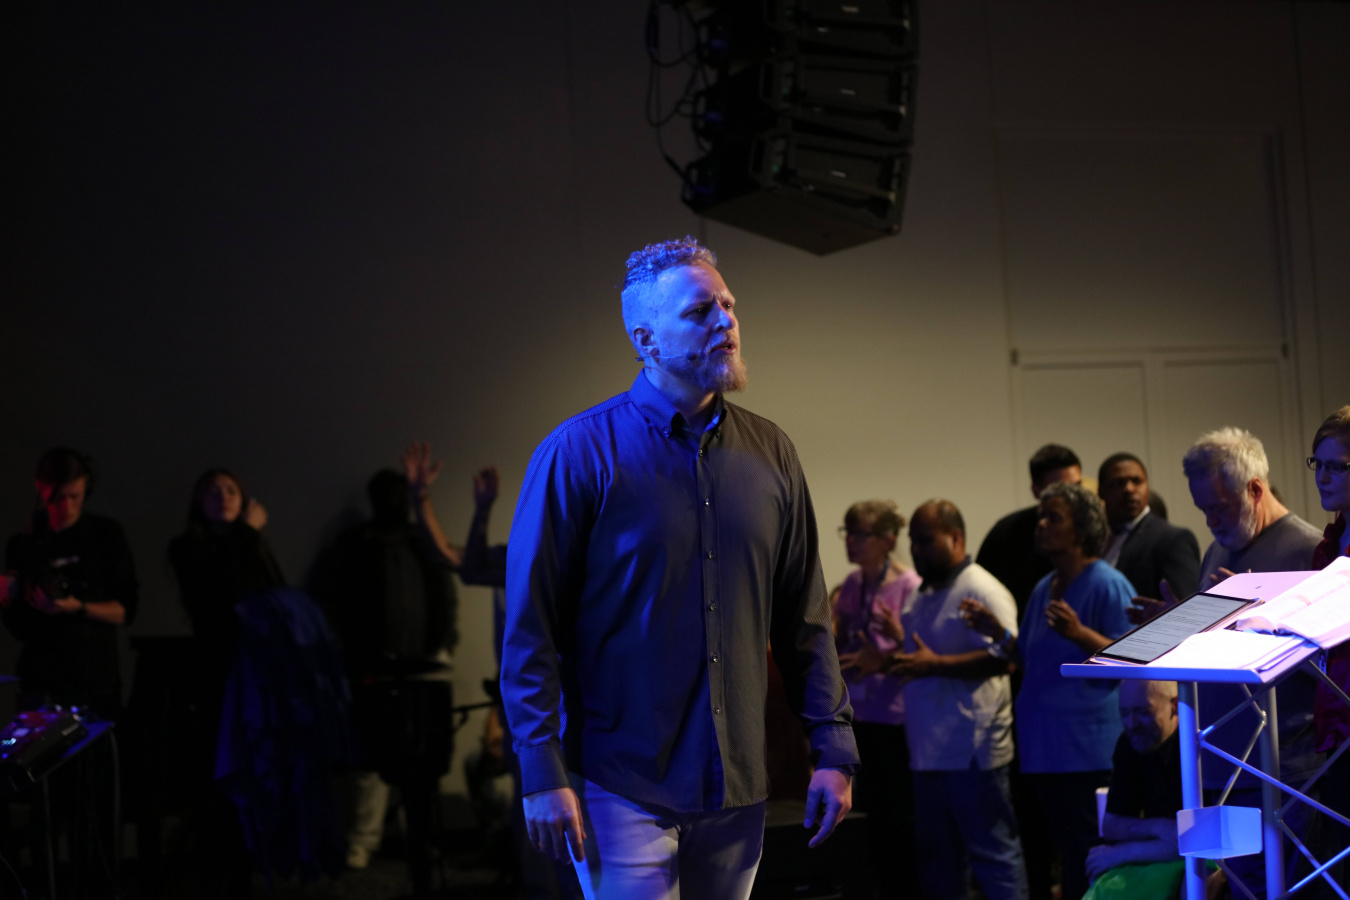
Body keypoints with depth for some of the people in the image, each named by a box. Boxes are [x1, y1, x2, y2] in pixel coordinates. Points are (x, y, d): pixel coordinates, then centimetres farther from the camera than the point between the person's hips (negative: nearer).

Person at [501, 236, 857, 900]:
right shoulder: (579, 452, -7)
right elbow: (532, 628, -8)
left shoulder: (770, 454, 7)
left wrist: (834, 751, 4)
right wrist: (544, 774, -13)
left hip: (737, 792, 5)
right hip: (624, 788, -5)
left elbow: (804, 621, 10)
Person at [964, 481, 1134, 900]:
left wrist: (1079, 633, -26)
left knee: (1091, 863, -7)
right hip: (1044, 747, 8)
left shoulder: (1108, 586, -8)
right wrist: (998, 633, 11)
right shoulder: (1044, 589, 16)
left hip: (1089, 750, -8)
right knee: (1067, 856, 12)